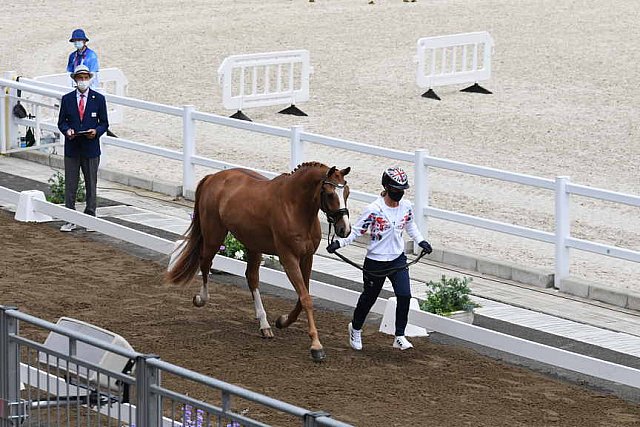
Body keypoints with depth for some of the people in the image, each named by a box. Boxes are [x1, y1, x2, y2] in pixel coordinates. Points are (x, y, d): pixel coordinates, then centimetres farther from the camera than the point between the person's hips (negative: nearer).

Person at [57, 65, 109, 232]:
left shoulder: (99, 99, 3)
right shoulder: (67, 99, 5)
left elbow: (104, 123, 5)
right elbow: (61, 122, 8)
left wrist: (96, 131, -15)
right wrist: (67, 130, -13)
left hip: (91, 148, -1)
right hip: (71, 149, 1)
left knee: (91, 185, 5)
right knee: (70, 186, 2)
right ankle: (70, 220, 7)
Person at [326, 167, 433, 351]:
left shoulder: (406, 207, -2)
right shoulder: (374, 209, -18)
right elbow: (357, 230, -12)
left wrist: (421, 241, 14)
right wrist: (339, 242, -23)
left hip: (398, 259, 4)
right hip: (376, 262, -4)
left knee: (404, 296, -12)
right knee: (369, 297, 13)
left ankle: (399, 337, 0)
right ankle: (355, 328, 40)